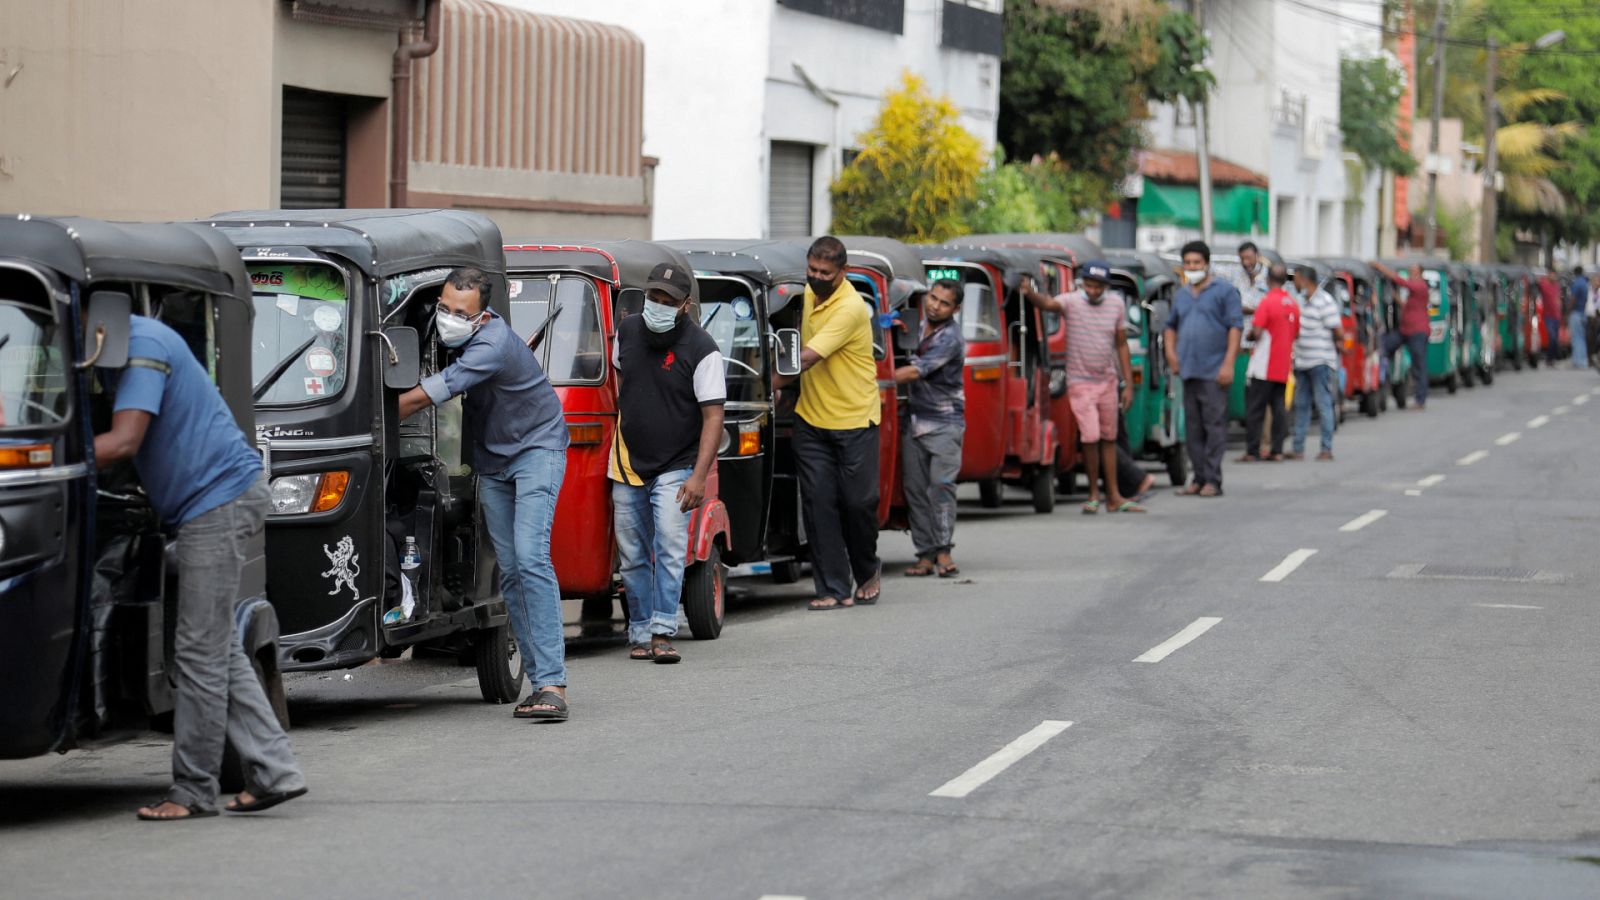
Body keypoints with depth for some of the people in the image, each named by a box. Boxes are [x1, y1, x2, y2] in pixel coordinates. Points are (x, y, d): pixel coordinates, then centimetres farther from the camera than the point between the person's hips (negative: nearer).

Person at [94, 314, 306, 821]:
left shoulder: (142, 345, -17)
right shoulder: (128, 343, 14)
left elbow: (122, 443, -25)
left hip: (219, 500, -11)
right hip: (221, 499, 11)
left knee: (200, 651, -6)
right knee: (217, 649, 11)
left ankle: (193, 792, -2)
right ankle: (274, 772, 12)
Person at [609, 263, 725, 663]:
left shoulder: (700, 348, -15)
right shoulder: (628, 331, 1)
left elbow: (713, 416, -16)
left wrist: (699, 476, -23)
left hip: (675, 468, -5)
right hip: (627, 465, 5)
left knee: (670, 548, -17)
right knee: (632, 557, 7)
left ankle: (662, 633, -19)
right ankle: (640, 633, 16)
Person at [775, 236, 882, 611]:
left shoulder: (850, 308, -18)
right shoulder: (808, 295, 6)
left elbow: (808, 358, -23)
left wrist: (766, 385, -24)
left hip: (855, 421, -6)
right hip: (811, 420, 6)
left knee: (858, 501, -1)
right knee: (819, 503, -2)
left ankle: (867, 572, 25)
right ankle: (834, 590, -1)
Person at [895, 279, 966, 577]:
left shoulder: (950, 339, -15)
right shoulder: (918, 327, 10)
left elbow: (915, 372, -19)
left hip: (944, 422, -7)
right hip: (913, 422, 7)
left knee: (941, 484, -17)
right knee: (915, 488, 2)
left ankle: (943, 552, -18)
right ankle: (926, 555, 3)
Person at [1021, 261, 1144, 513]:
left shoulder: (1116, 304, 2)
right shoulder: (1072, 301, -11)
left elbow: (1122, 345, 8)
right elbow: (1048, 303, -33)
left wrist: (1128, 384, 6)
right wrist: (1030, 293, -57)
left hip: (1108, 381, 4)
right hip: (1080, 383, -4)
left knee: (1109, 438, 11)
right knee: (1091, 437, -12)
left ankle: (1114, 497, 17)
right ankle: (1093, 494, 3)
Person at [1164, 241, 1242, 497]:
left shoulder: (1224, 291, 0)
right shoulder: (1181, 295, 19)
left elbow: (1235, 327, -6)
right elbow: (1171, 326, 30)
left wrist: (1228, 363, -14)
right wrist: (1171, 353, 11)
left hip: (1214, 371, -6)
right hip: (1188, 371, 6)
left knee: (1215, 426, -7)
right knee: (1193, 428, 7)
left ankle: (1213, 480, -8)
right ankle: (1199, 478, 12)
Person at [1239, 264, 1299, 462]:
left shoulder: (1267, 302, -13)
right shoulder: (1293, 304, 8)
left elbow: (1257, 332, -18)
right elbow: (1296, 333, 15)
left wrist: (1249, 336, 2)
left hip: (1264, 366, -6)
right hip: (1284, 368, 6)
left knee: (1255, 409, -2)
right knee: (1278, 407, 9)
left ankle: (1252, 451, -4)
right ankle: (1277, 451, 6)